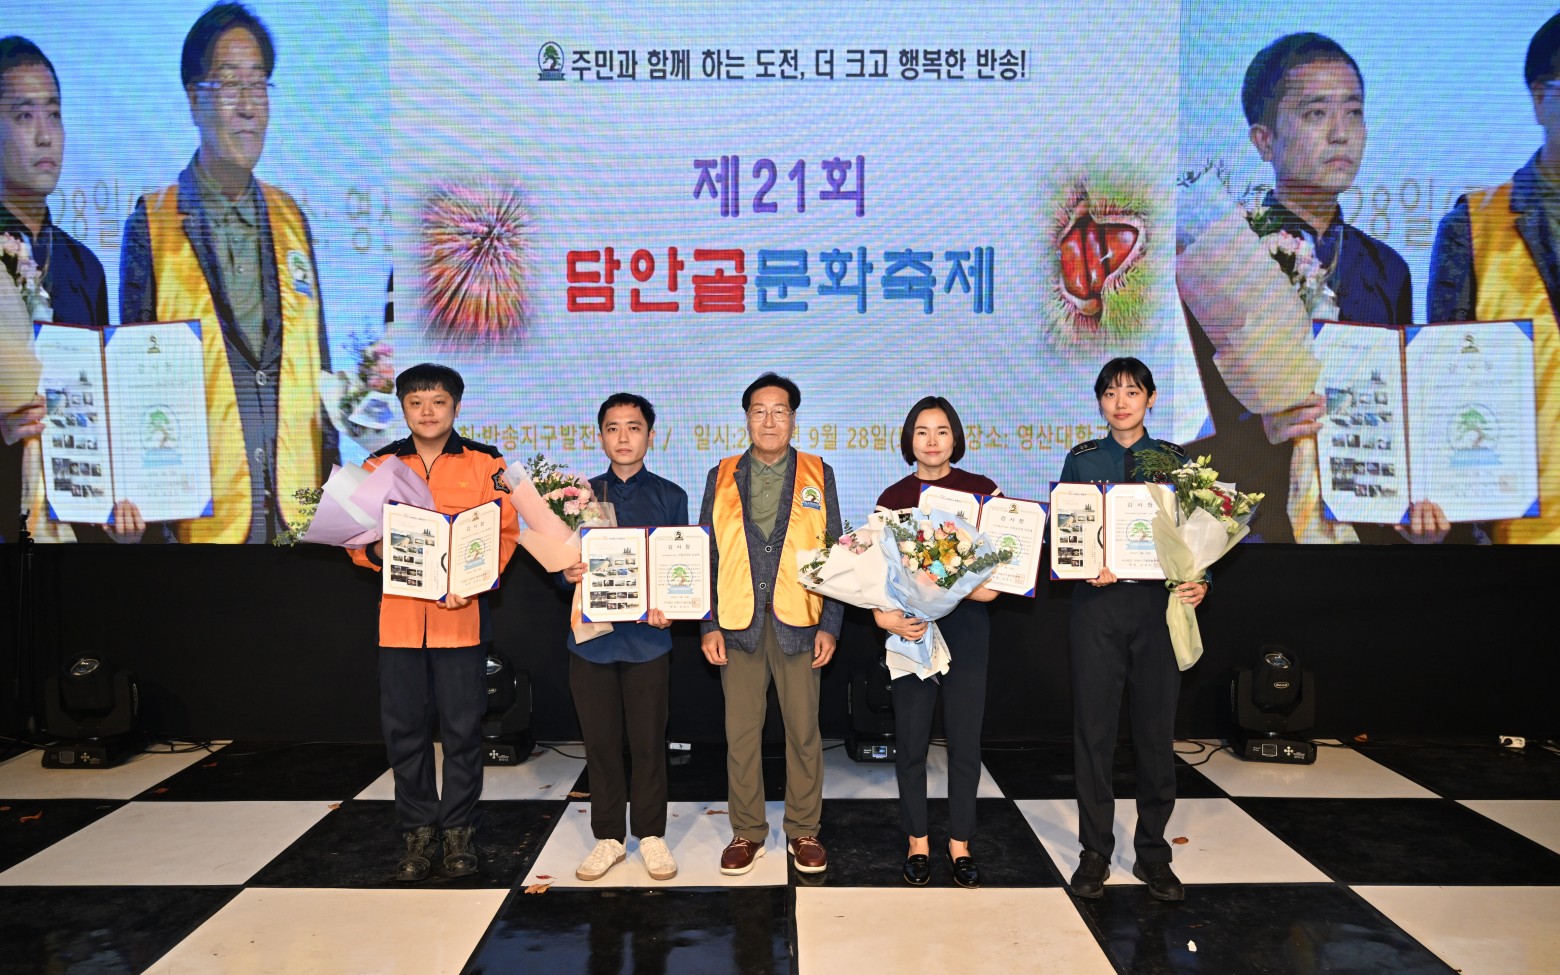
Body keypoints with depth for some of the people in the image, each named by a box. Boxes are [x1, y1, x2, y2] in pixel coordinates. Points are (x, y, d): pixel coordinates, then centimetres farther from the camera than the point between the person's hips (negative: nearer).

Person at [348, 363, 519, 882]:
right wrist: (377, 550, -12)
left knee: (462, 728, 4)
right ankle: (418, 831, 23)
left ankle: (459, 830, 20)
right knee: (404, 727, 8)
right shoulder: (379, 464, 9)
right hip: (399, 615, 3)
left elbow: (505, 533, -1)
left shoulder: (485, 463, 2)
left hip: (460, 616, -2)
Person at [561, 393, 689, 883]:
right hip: (591, 636, 2)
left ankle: (651, 836, 21)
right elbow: (564, 560, 8)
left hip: (647, 636, -1)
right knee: (600, 741, 8)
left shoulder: (669, 497, 4)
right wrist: (567, 573, -15)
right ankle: (608, 837, 23)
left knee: (648, 741, 5)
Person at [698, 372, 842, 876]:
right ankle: (747, 831, 21)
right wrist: (708, 624, 1)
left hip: (798, 624, -1)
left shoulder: (818, 475, 6)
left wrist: (830, 625, -1)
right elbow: (707, 555, 8)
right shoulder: (722, 477, 9)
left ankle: (803, 830, 21)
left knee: (804, 731, 5)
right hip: (739, 625, 1)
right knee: (740, 734, 6)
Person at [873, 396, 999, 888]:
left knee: (965, 739, 6)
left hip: (967, 625, 0)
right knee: (911, 739, 6)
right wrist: (885, 616, -15)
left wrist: (989, 583, -17)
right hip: (911, 625, 0)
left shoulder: (983, 490, 3)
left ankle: (960, 843, 22)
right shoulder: (893, 497, 5)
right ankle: (918, 842, 22)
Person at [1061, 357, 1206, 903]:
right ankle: (1095, 852, 16)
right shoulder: (1081, 460, 7)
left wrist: (1198, 581, -10)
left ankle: (1152, 853, 20)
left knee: (1157, 728, 5)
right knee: (1094, 728, 3)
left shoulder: (1174, 460, 9)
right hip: (1097, 602, -1)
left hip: (1158, 602, 1)